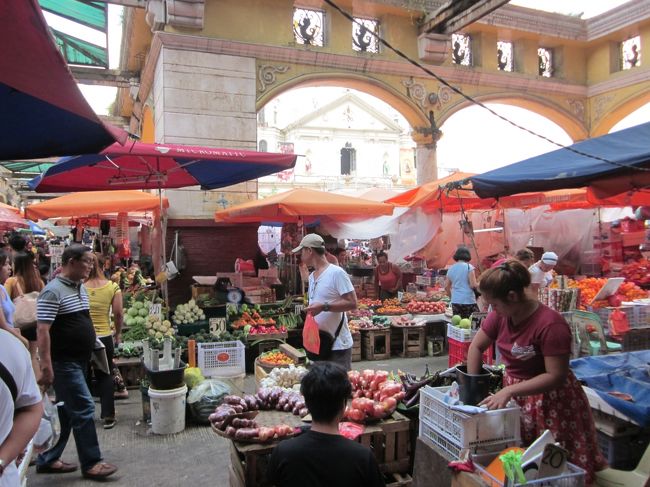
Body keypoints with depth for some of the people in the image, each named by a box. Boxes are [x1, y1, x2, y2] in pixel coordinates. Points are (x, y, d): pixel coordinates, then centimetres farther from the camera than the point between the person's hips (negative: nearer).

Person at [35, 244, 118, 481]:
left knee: (66, 412, 15)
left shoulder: (80, 287, 11)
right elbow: (42, 330, -21)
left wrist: (89, 351, 22)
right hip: (63, 362, -9)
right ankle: (91, 463, 5)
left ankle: (47, 460, 28)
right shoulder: (53, 291, -16)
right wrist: (46, 365, -24)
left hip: (79, 361, 9)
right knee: (84, 409, -6)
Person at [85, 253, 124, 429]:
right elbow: (118, 313, -5)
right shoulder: (112, 287, -7)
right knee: (105, 376, 14)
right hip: (104, 336, 0)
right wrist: (118, 333, 10)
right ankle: (108, 416, 15)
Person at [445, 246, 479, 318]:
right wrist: (479, 284, 9)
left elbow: (446, 287, 14)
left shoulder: (451, 269, 10)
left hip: (455, 302, 5)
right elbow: (473, 285, -11)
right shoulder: (469, 267, -5)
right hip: (468, 301, -5)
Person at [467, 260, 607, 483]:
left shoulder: (550, 325, -25)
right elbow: (476, 347, 6)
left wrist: (509, 391, -27)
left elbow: (555, 376, -24)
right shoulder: (500, 315, -5)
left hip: (550, 403, -6)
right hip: (514, 395, 6)